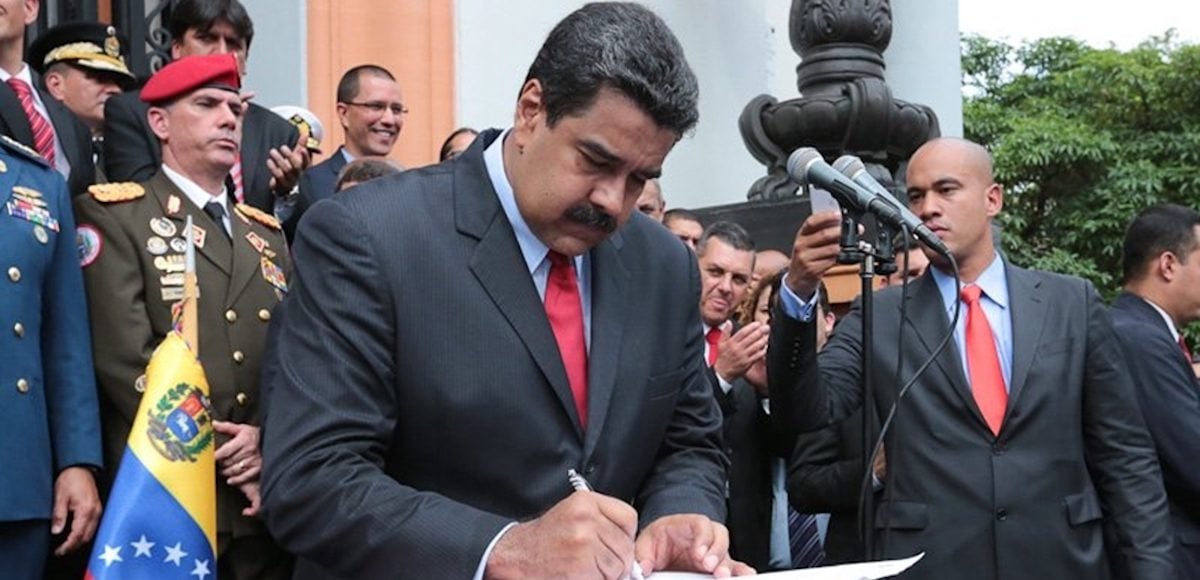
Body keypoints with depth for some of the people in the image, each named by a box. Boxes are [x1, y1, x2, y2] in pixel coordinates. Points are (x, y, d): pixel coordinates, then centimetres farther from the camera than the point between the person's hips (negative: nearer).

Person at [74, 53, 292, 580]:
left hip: (267, 499, 5)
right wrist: (222, 453, -12)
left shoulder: (265, 232, 17)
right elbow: (126, 357, -12)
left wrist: (267, 439, -9)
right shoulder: (113, 214, -1)